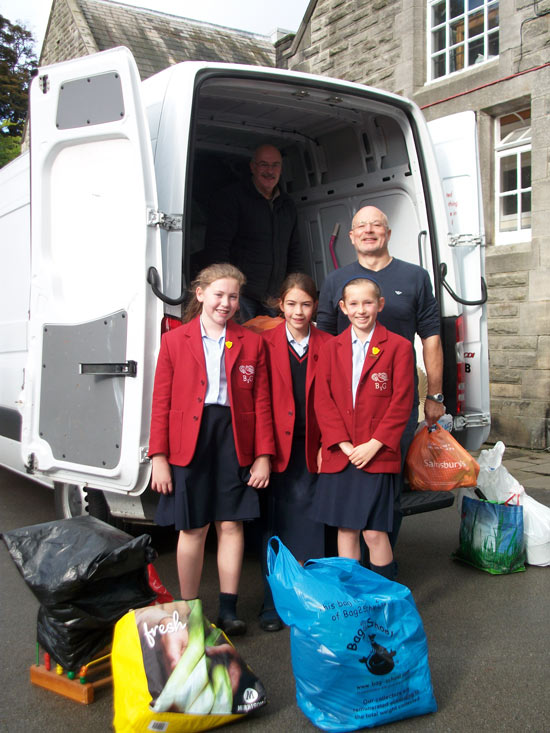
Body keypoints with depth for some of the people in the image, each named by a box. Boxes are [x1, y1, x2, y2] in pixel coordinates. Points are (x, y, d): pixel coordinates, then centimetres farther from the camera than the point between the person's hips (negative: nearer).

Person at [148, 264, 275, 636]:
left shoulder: (251, 343, 7)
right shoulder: (175, 341, 4)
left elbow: (261, 404, 4)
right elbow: (161, 403, 1)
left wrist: (262, 456, -2)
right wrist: (159, 457, -4)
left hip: (234, 439, 1)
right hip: (188, 441, -1)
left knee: (231, 524, 4)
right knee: (193, 528, 6)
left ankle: (228, 609, 16)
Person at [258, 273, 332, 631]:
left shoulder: (328, 345, 6)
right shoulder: (266, 343, 1)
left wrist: (328, 445, -1)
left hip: (311, 450, 1)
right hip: (276, 447, -1)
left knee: (308, 527, 4)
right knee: (275, 526, 7)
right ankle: (273, 605, 19)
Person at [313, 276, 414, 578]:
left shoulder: (398, 346, 0)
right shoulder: (332, 348, 9)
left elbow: (402, 402, -4)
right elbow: (323, 399, 3)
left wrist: (374, 445, -11)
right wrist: (342, 443, -7)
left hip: (377, 455, -3)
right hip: (339, 455, 3)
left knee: (374, 532, -2)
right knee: (346, 529, 9)